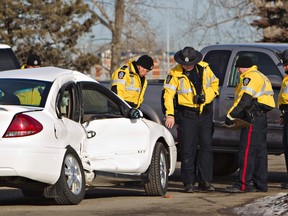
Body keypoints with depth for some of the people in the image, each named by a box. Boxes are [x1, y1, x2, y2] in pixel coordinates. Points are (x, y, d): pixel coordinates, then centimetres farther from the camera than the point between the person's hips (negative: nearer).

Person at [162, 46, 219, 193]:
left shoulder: (204, 68, 2)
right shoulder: (175, 74, -9)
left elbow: (214, 83, 17)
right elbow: (168, 94, -10)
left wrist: (208, 95, -1)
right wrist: (169, 115, -19)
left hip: (205, 114, 3)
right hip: (187, 116, -3)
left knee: (206, 147, 0)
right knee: (188, 150, -1)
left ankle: (205, 182, 3)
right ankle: (189, 183, 5)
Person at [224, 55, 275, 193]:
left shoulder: (250, 77, -10)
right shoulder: (261, 77, 23)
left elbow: (244, 100, -20)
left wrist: (230, 116, -19)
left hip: (253, 118, -11)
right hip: (262, 117, 11)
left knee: (246, 151, -11)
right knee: (260, 151, 12)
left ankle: (243, 184, -14)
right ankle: (261, 184, 14)